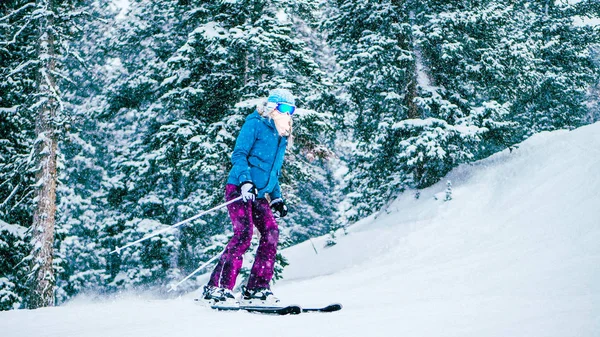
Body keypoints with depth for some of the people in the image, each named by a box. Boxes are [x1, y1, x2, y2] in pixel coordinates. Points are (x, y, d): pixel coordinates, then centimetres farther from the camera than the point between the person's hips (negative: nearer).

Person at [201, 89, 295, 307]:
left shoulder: (282, 138, 20)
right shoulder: (255, 124, -3)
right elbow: (238, 154, -13)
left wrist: (277, 198, 20)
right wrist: (245, 180, -27)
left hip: (259, 195, 8)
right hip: (239, 189, -8)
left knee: (271, 233, -7)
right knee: (244, 233, -21)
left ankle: (256, 289, -1)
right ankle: (217, 288, -20)